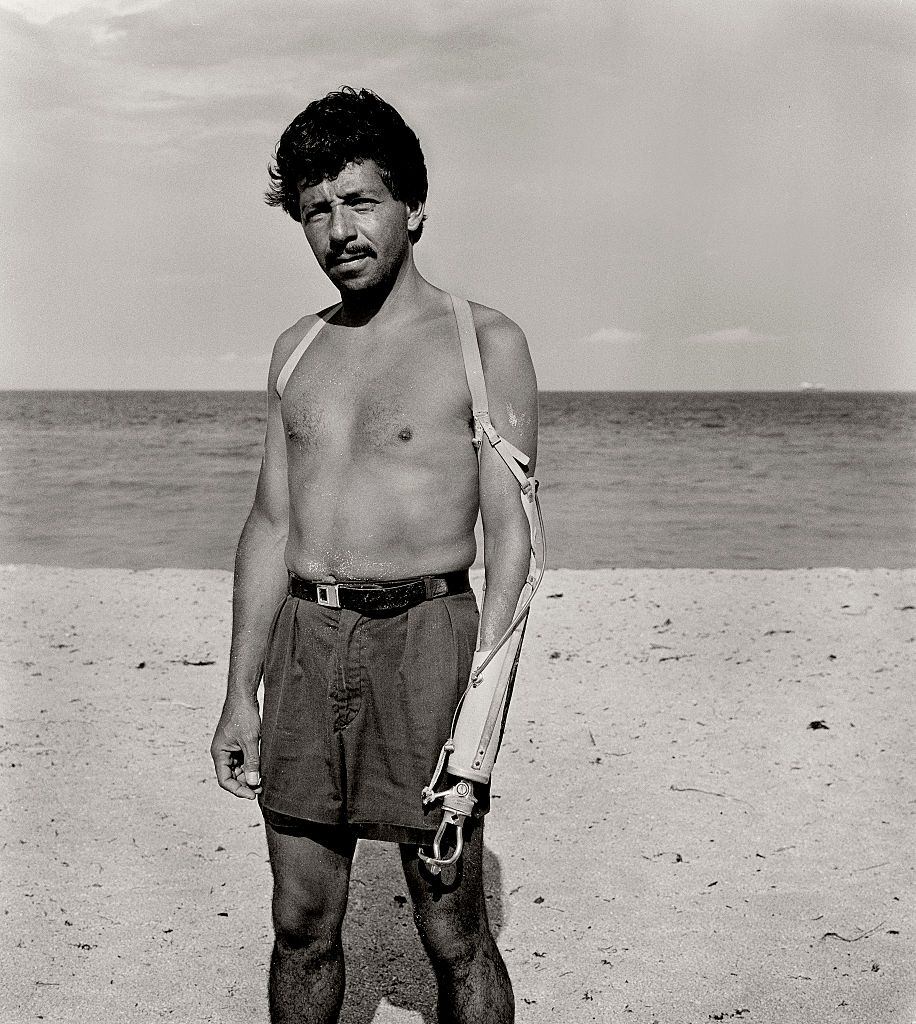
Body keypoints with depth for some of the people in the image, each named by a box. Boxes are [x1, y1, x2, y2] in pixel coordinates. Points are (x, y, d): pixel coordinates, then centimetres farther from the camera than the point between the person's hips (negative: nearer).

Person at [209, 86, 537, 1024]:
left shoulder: (485, 342, -3)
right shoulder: (298, 349, 13)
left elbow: (509, 535, -7)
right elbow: (271, 524, 14)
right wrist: (240, 693, 10)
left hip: (423, 638, -5)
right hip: (304, 640, 5)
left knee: (453, 936, 3)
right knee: (301, 927, 11)